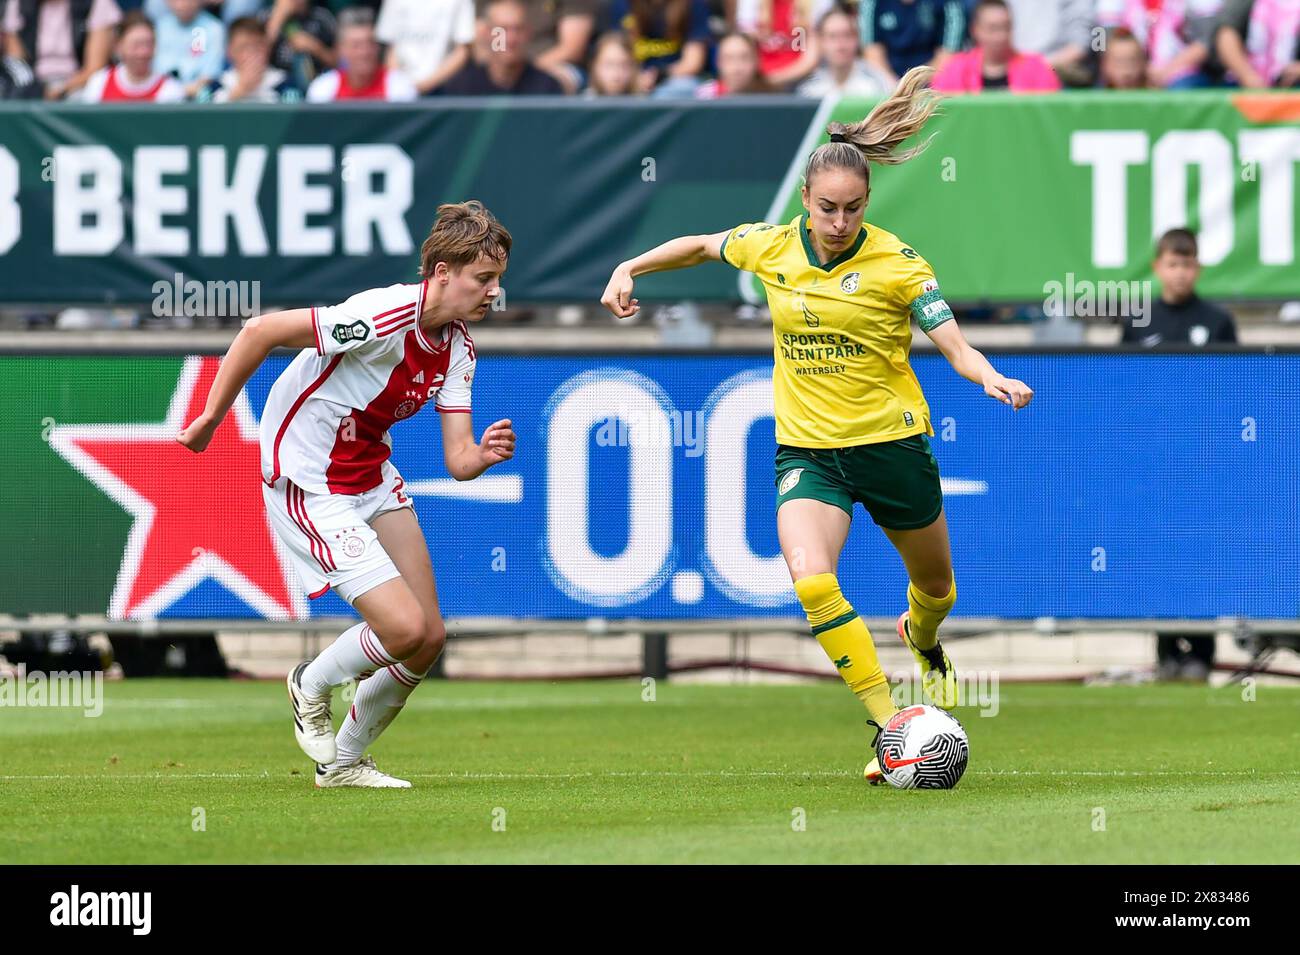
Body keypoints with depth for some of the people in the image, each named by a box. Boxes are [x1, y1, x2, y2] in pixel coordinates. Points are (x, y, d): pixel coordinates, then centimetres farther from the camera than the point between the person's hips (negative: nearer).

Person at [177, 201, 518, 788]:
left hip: (373, 482, 8)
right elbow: (260, 331, -26)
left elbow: (457, 459, -3)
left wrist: (484, 454, -26)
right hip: (309, 490, -8)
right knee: (404, 627, -17)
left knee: (429, 637, 5)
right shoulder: (383, 318, -28)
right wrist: (211, 419, -18)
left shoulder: (457, 347, -1)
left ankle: (343, 762, 26)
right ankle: (313, 687, 14)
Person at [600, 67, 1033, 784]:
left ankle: (923, 638, 59)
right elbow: (702, 245, 17)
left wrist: (993, 380, -33)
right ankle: (889, 728, -20)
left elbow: (956, 349, -13)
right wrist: (630, 268, 12)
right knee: (811, 581, -25)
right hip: (807, 448, 1)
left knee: (934, 583, 19)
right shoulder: (771, 247, -4)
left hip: (891, 441, -1)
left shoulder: (898, 264, -13)